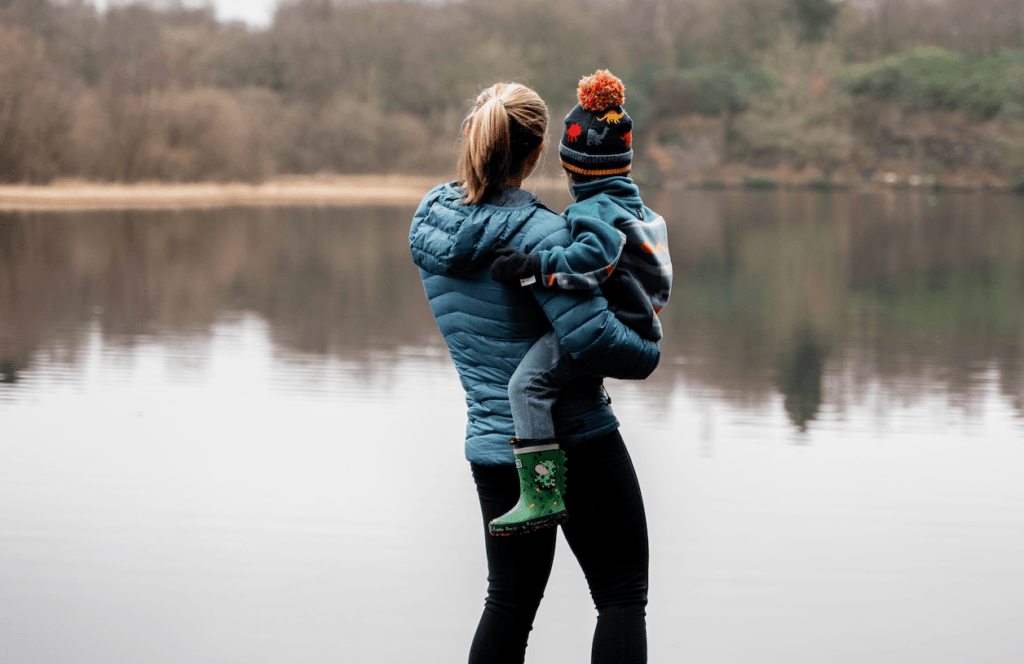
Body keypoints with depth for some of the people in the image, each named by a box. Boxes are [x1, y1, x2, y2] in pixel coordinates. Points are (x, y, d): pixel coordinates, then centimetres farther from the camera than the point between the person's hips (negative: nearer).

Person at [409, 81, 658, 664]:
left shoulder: (429, 223, 3)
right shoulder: (536, 232, -18)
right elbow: (592, 336, -24)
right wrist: (649, 355, -5)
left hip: (494, 446, 6)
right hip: (579, 441, -6)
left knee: (510, 602, 17)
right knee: (622, 595, 4)